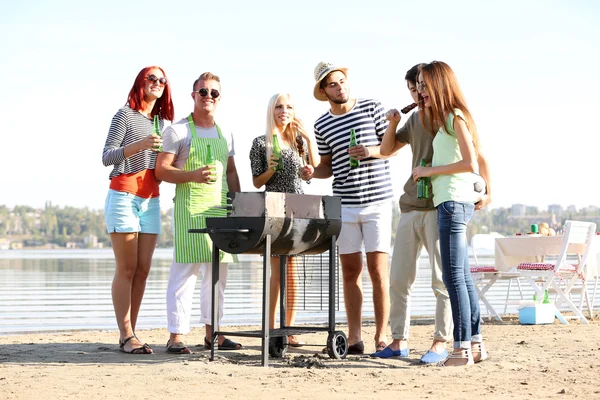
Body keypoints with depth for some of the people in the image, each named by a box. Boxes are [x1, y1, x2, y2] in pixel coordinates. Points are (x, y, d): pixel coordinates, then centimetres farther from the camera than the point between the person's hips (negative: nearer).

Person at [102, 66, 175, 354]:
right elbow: (106, 157, -10)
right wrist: (139, 145, -23)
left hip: (151, 200, 6)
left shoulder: (164, 122, 16)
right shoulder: (126, 115, -2)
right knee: (127, 269, -8)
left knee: (143, 270, 1)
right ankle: (126, 336, -8)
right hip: (123, 197, -6)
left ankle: (130, 334, 4)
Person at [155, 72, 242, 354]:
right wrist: (192, 175, -21)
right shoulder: (178, 131, -1)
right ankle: (176, 336, -7)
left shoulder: (225, 135, 18)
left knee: (218, 270, 9)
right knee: (185, 270, -10)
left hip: (221, 208, 6)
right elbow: (161, 170, -6)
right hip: (189, 207, -6)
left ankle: (212, 333, 18)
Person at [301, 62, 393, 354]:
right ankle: (354, 336, 10)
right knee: (351, 270, 4)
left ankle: (381, 335, 3)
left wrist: (373, 151, -13)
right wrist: (312, 172, -3)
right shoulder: (322, 125, 9)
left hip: (378, 201, -2)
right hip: (344, 204, 3)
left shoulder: (372, 108, 2)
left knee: (378, 269, -4)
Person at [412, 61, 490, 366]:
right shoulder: (442, 119, 19)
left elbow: (470, 163, -18)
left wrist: (430, 171, -12)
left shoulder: (455, 117, -8)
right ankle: (475, 344, 14)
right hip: (452, 203, 10)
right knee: (462, 277, 11)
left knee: (454, 277, -10)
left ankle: (462, 349, -10)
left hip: (453, 202, -10)